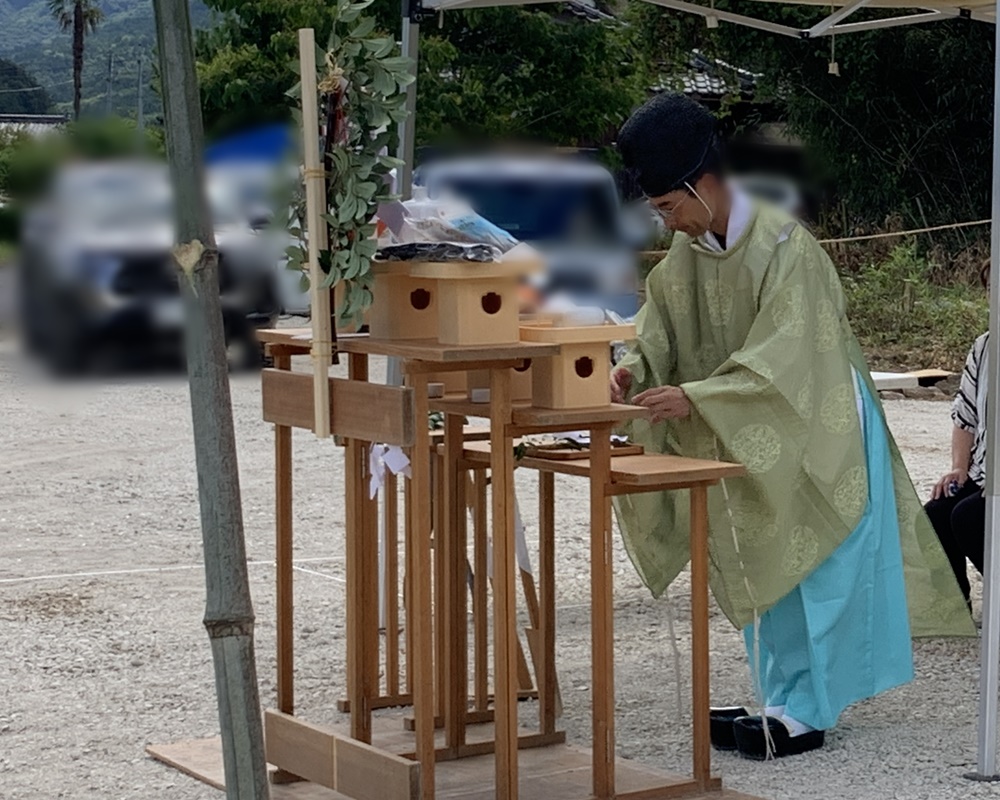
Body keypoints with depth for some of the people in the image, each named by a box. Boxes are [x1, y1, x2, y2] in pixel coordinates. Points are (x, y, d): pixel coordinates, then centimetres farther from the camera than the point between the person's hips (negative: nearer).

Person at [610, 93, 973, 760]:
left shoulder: (783, 246, -24)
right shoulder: (685, 255, -1)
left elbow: (783, 359, -30)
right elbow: (662, 337, 2)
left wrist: (696, 398, -36)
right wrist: (637, 371, -20)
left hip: (816, 430, -7)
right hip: (753, 439, 8)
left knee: (811, 566, -5)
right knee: (763, 567, 10)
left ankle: (803, 710, -1)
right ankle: (786, 698, 18)